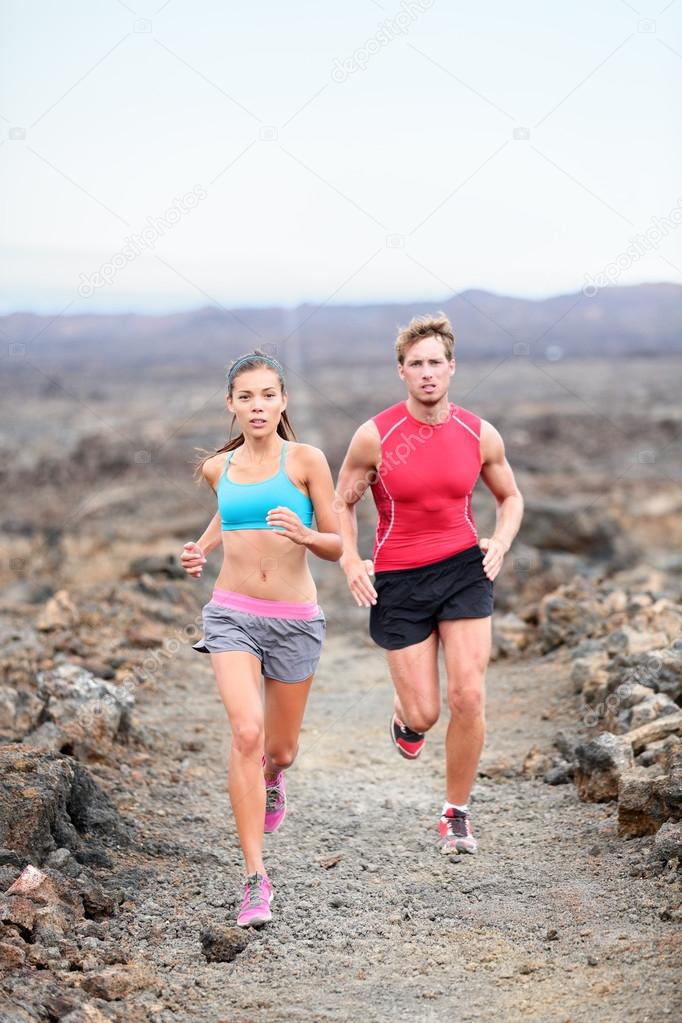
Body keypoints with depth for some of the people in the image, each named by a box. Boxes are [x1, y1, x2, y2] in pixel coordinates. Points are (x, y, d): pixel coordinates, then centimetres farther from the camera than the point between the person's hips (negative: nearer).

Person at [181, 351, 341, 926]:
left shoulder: (306, 460, -3)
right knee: (247, 732, -20)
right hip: (232, 615, 1)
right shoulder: (218, 467, 6)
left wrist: (304, 534, -23)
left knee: (280, 749, 12)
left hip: (295, 620, -1)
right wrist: (201, 549, 13)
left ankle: (270, 780, 53)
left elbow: (336, 547, -2)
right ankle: (256, 879, -17)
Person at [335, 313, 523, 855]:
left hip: (463, 568, 2)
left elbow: (510, 496, 16)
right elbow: (342, 504, 5)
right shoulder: (375, 436, -8)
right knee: (424, 715, -1)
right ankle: (405, 716, 41)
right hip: (398, 581, -1)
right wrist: (351, 562, -10)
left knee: (469, 698, -8)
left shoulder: (481, 435, -1)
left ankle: (457, 813, 13)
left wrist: (501, 542, -4)